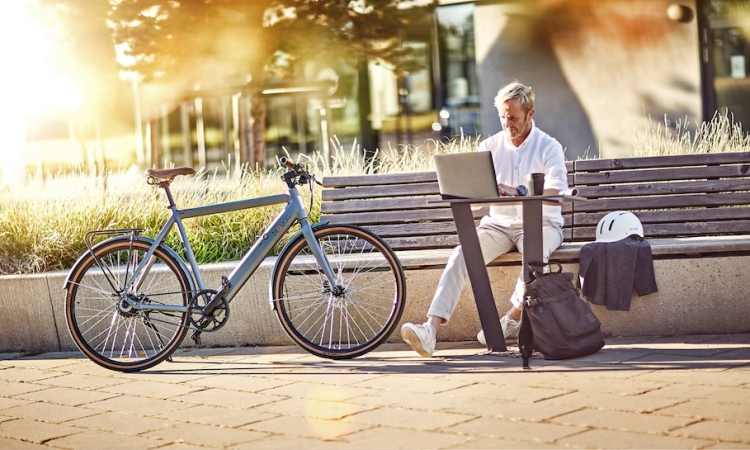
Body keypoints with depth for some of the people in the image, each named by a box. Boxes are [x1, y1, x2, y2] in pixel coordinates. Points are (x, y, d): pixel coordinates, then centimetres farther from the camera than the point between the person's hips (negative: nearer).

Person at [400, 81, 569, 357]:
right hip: (498, 223, 3)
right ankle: (431, 329, -36)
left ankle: (513, 317, -16)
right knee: (461, 255, -24)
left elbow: (556, 193, -15)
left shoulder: (549, 147, -1)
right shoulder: (489, 146, 10)